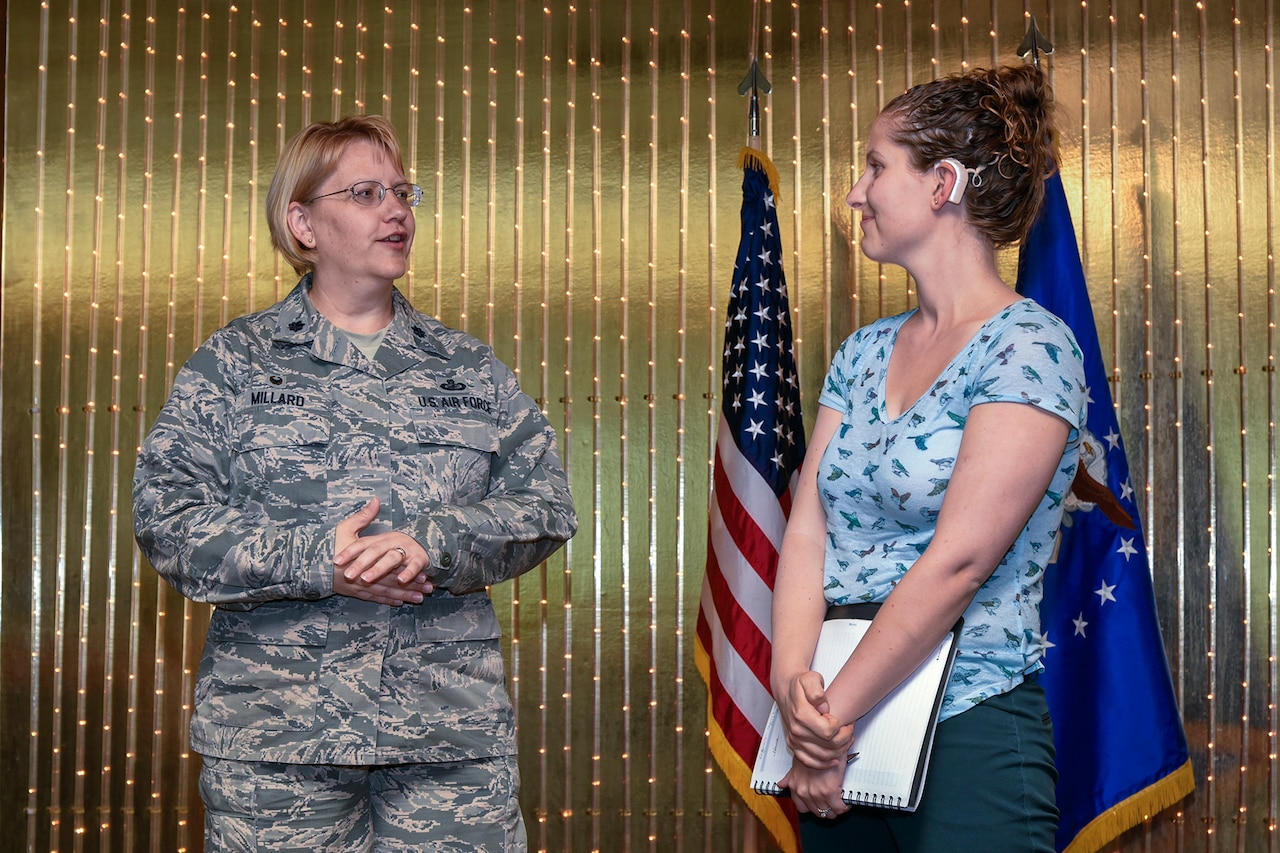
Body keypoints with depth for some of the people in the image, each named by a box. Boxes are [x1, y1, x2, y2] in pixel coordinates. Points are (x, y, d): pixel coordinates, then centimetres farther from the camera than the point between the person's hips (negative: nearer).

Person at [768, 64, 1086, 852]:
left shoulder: (1028, 348, -11)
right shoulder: (864, 354, 10)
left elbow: (958, 563, -18)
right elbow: (807, 533, 3)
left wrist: (835, 716, -16)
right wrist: (793, 679, -13)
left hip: (971, 737, -6)